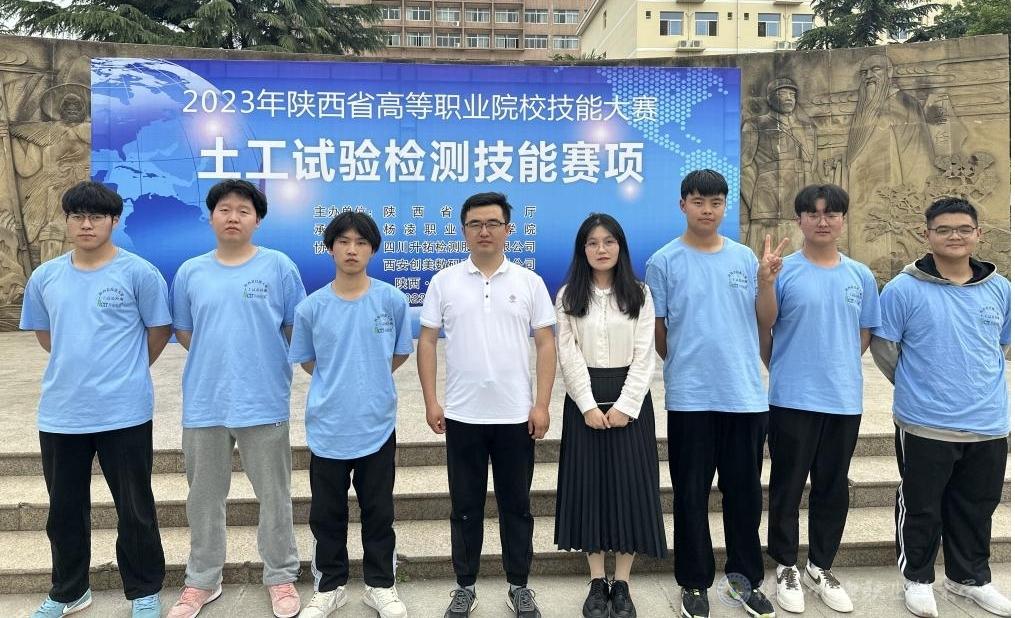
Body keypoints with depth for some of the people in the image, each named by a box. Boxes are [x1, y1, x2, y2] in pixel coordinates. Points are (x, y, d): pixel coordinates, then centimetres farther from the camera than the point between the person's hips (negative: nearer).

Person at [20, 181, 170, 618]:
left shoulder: (139, 273, -8)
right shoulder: (44, 277, 5)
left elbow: (158, 332, 1)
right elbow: (44, 334, 19)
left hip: (124, 413, -4)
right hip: (59, 413, 4)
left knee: (135, 509, 8)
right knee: (64, 510, 18)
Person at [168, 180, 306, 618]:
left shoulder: (278, 267, -4)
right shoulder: (190, 272, 4)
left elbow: (296, 330, 2)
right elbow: (184, 333, 13)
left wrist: (262, 361, 3)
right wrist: (217, 360, 6)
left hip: (264, 402, -3)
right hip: (204, 403, 3)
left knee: (274, 495, 10)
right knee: (204, 497, 16)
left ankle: (281, 577, 28)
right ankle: (202, 580, 34)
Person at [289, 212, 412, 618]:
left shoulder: (392, 300, -6)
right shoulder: (311, 307, -4)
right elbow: (306, 361, 9)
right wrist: (338, 383, 7)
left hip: (378, 425, 0)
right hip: (327, 427, 1)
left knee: (378, 511, 13)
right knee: (327, 514, 14)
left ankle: (380, 585, 31)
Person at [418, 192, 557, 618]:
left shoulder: (529, 281, 2)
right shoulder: (444, 282, 2)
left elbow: (546, 345, 1)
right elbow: (427, 343, 3)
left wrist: (541, 404, -6)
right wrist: (431, 401, -4)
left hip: (516, 415, 0)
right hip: (462, 415, 0)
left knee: (516, 506, 11)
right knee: (465, 507, 11)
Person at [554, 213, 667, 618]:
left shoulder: (639, 294, 3)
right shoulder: (568, 297, 3)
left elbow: (644, 356, -3)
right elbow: (569, 356, -3)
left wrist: (625, 405, -12)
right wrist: (588, 405, -12)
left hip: (630, 398, 0)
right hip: (584, 399, 0)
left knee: (629, 484, 2)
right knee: (588, 483, 4)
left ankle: (622, 583, 15)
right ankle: (597, 582, 17)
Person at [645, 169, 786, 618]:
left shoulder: (745, 258, 7)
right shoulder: (664, 262, -4)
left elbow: (764, 323, 6)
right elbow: (655, 331, 1)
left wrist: (767, 281, -8)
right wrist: (683, 366, 5)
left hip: (746, 395, 3)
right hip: (689, 397, -3)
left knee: (745, 492, 14)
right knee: (692, 495, 8)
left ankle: (745, 578, 32)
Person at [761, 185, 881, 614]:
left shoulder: (860, 276, 6)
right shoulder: (782, 272, -6)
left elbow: (864, 333, 15)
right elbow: (760, 329, -1)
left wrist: (839, 367, 9)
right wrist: (782, 370, 2)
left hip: (845, 399, 4)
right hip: (792, 399, -3)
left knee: (833, 488, 14)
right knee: (788, 487, 7)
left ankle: (821, 567, 31)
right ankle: (786, 567, 24)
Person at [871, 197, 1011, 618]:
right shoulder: (904, 289, -11)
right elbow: (883, 347, -5)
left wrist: (981, 388, 14)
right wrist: (916, 389, 3)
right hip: (925, 425, -4)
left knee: (976, 509, 18)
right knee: (921, 508, 9)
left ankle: (970, 578, 37)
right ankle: (918, 578, 28)